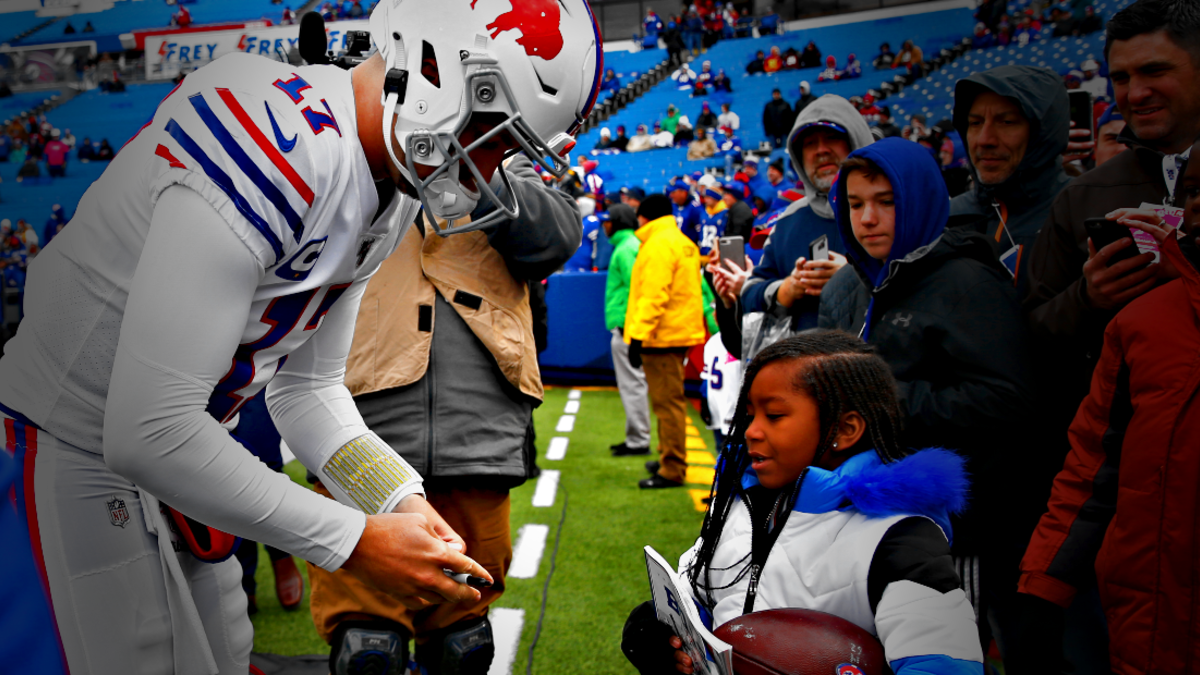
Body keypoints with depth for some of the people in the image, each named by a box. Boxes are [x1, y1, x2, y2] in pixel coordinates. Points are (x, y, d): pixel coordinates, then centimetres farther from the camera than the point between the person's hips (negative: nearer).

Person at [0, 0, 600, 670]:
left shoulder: (391, 195, -2)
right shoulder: (277, 147, -32)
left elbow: (308, 387, 6)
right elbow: (147, 432, -33)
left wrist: (401, 501, -10)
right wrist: (353, 541, -26)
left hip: (177, 442, 8)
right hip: (75, 439, -8)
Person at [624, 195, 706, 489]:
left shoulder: (658, 244, -13)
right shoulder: (684, 243, 17)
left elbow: (653, 296, -21)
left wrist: (639, 337, -21)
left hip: (661, 336, -10)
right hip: (682, 331, 10)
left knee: (668, 402, -7)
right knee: (670, 400, 19)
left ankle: (672, 470, -5)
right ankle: (670, 457, 31)